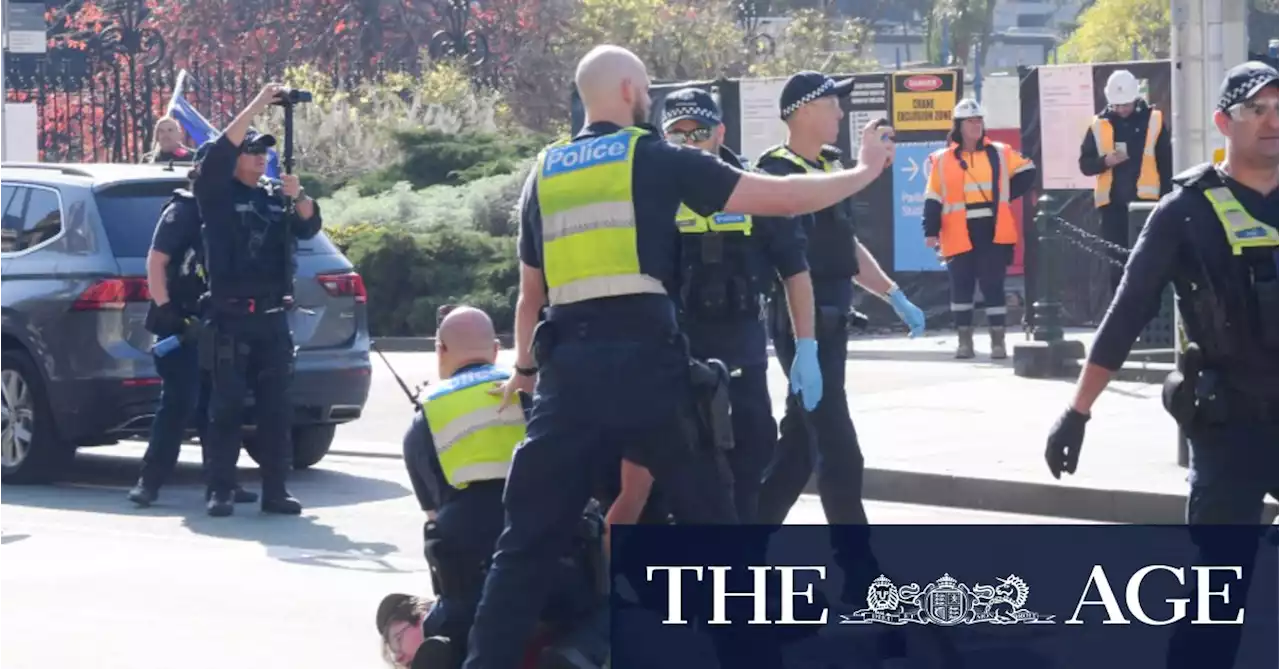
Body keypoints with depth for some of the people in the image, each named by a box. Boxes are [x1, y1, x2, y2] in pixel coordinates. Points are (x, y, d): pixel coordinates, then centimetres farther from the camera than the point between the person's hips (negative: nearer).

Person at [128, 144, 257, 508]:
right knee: (180, 402, -10)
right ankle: (150, 480, -4)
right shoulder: (183, 210, -6)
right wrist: (164, 309, -17)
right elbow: (156, 261, -9)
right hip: (181, 324, -6)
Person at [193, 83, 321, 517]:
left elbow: (308, 228, 4)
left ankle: (275, 490, 6)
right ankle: (220, 491, -2)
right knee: (226, 407, -4)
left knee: (276, 409, 3)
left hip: (273, 319, 4)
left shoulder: (276, 198, 14)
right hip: (230, 319, -4)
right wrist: (257, 106, -19)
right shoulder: (218, 195, 1)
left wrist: (297, 196, -17)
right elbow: (219, 154, -15)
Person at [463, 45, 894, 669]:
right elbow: (779, 198, 4)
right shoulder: (658, 159, 4)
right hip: (644, 359, -3)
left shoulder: (544, 174, 16)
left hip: (569, 363, 3)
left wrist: (525, 368, 38)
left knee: (529, 537, 5)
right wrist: (866, 171, 16)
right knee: (709, 518, 11)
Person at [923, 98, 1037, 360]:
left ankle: (998, 340, 1)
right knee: (961, 286, 4)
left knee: (993, 285, -2)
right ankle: (964, 339, 13)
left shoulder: (1000, 153, 7)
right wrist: (931, 231, -4)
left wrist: (1005, 196, 7)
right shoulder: (942, 160, 4)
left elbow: (1026, 172, 17)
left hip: (993, 233, 0)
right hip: (959, 236, 0)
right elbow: (934, 199, 3)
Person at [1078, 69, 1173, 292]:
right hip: (1112, 203, 2)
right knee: (1116, 262, 6)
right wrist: (1105, 161, -14)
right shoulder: (1099, 125, 4)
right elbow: (1085, 164, 7)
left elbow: (1166, 164, 3)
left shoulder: (1153, 121, 0)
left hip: (1145, 202, -2)